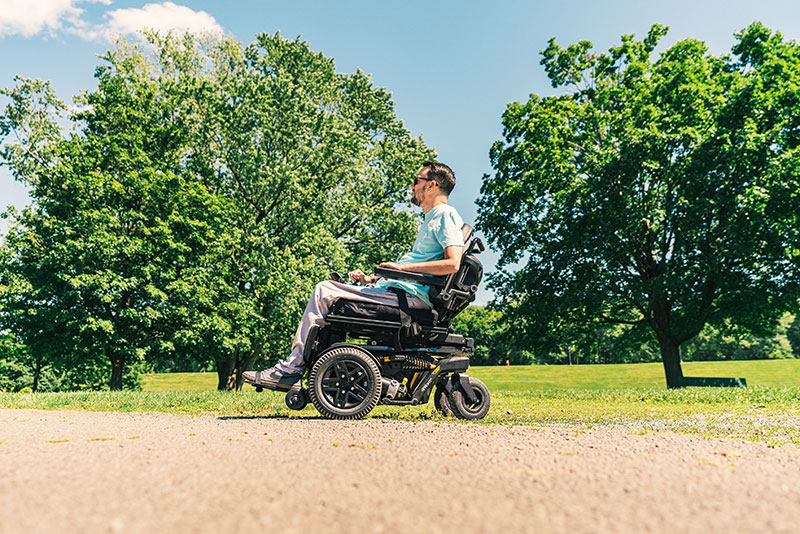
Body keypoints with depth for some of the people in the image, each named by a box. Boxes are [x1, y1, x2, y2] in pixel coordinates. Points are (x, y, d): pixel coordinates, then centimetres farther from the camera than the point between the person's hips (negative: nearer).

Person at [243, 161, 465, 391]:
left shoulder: (445, 214, -5)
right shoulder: (431, 220, 26)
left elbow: (452, 263, -20)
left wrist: (403, 266, -17)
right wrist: (370, 278, 17)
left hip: (410, 295, -11)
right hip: (396, 288, 11)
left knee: (324, 291, -13)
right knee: (325, 291, 8)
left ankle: (291, 369, -6)